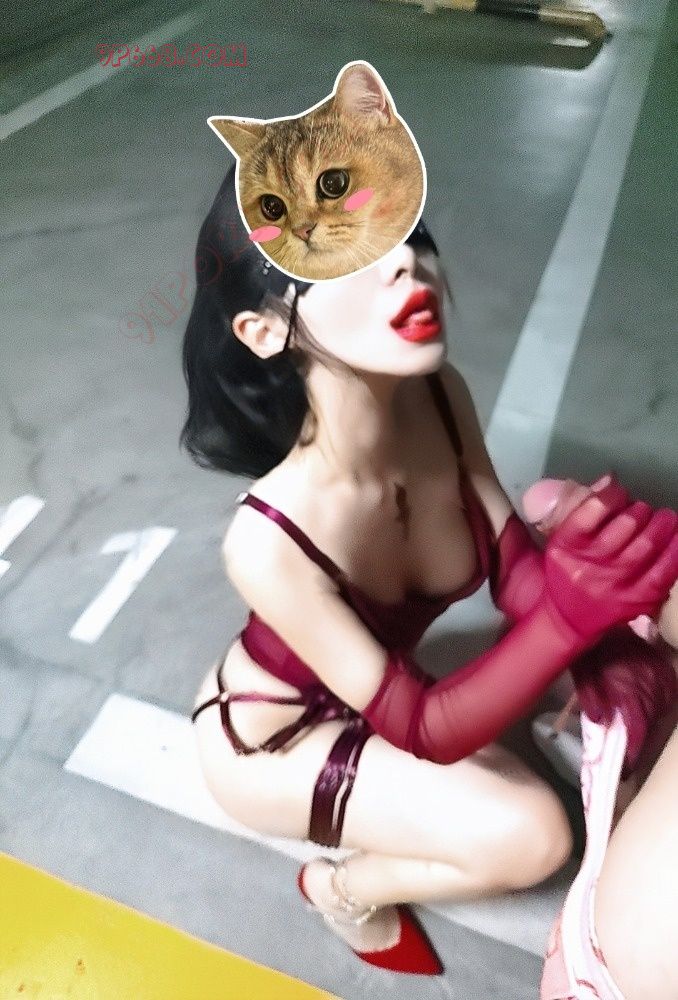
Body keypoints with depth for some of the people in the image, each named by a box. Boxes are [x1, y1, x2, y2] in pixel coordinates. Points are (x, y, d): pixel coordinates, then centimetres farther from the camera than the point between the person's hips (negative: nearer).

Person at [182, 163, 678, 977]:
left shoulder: (441, 397, -24)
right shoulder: (266, 541, -40)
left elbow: (518, 568, -14)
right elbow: (424, 729, -31)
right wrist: (570, 616, -46)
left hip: (378, 682, 7)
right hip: (269, 737, -6)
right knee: (530, 837, -17)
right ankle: (342, 888, 15)